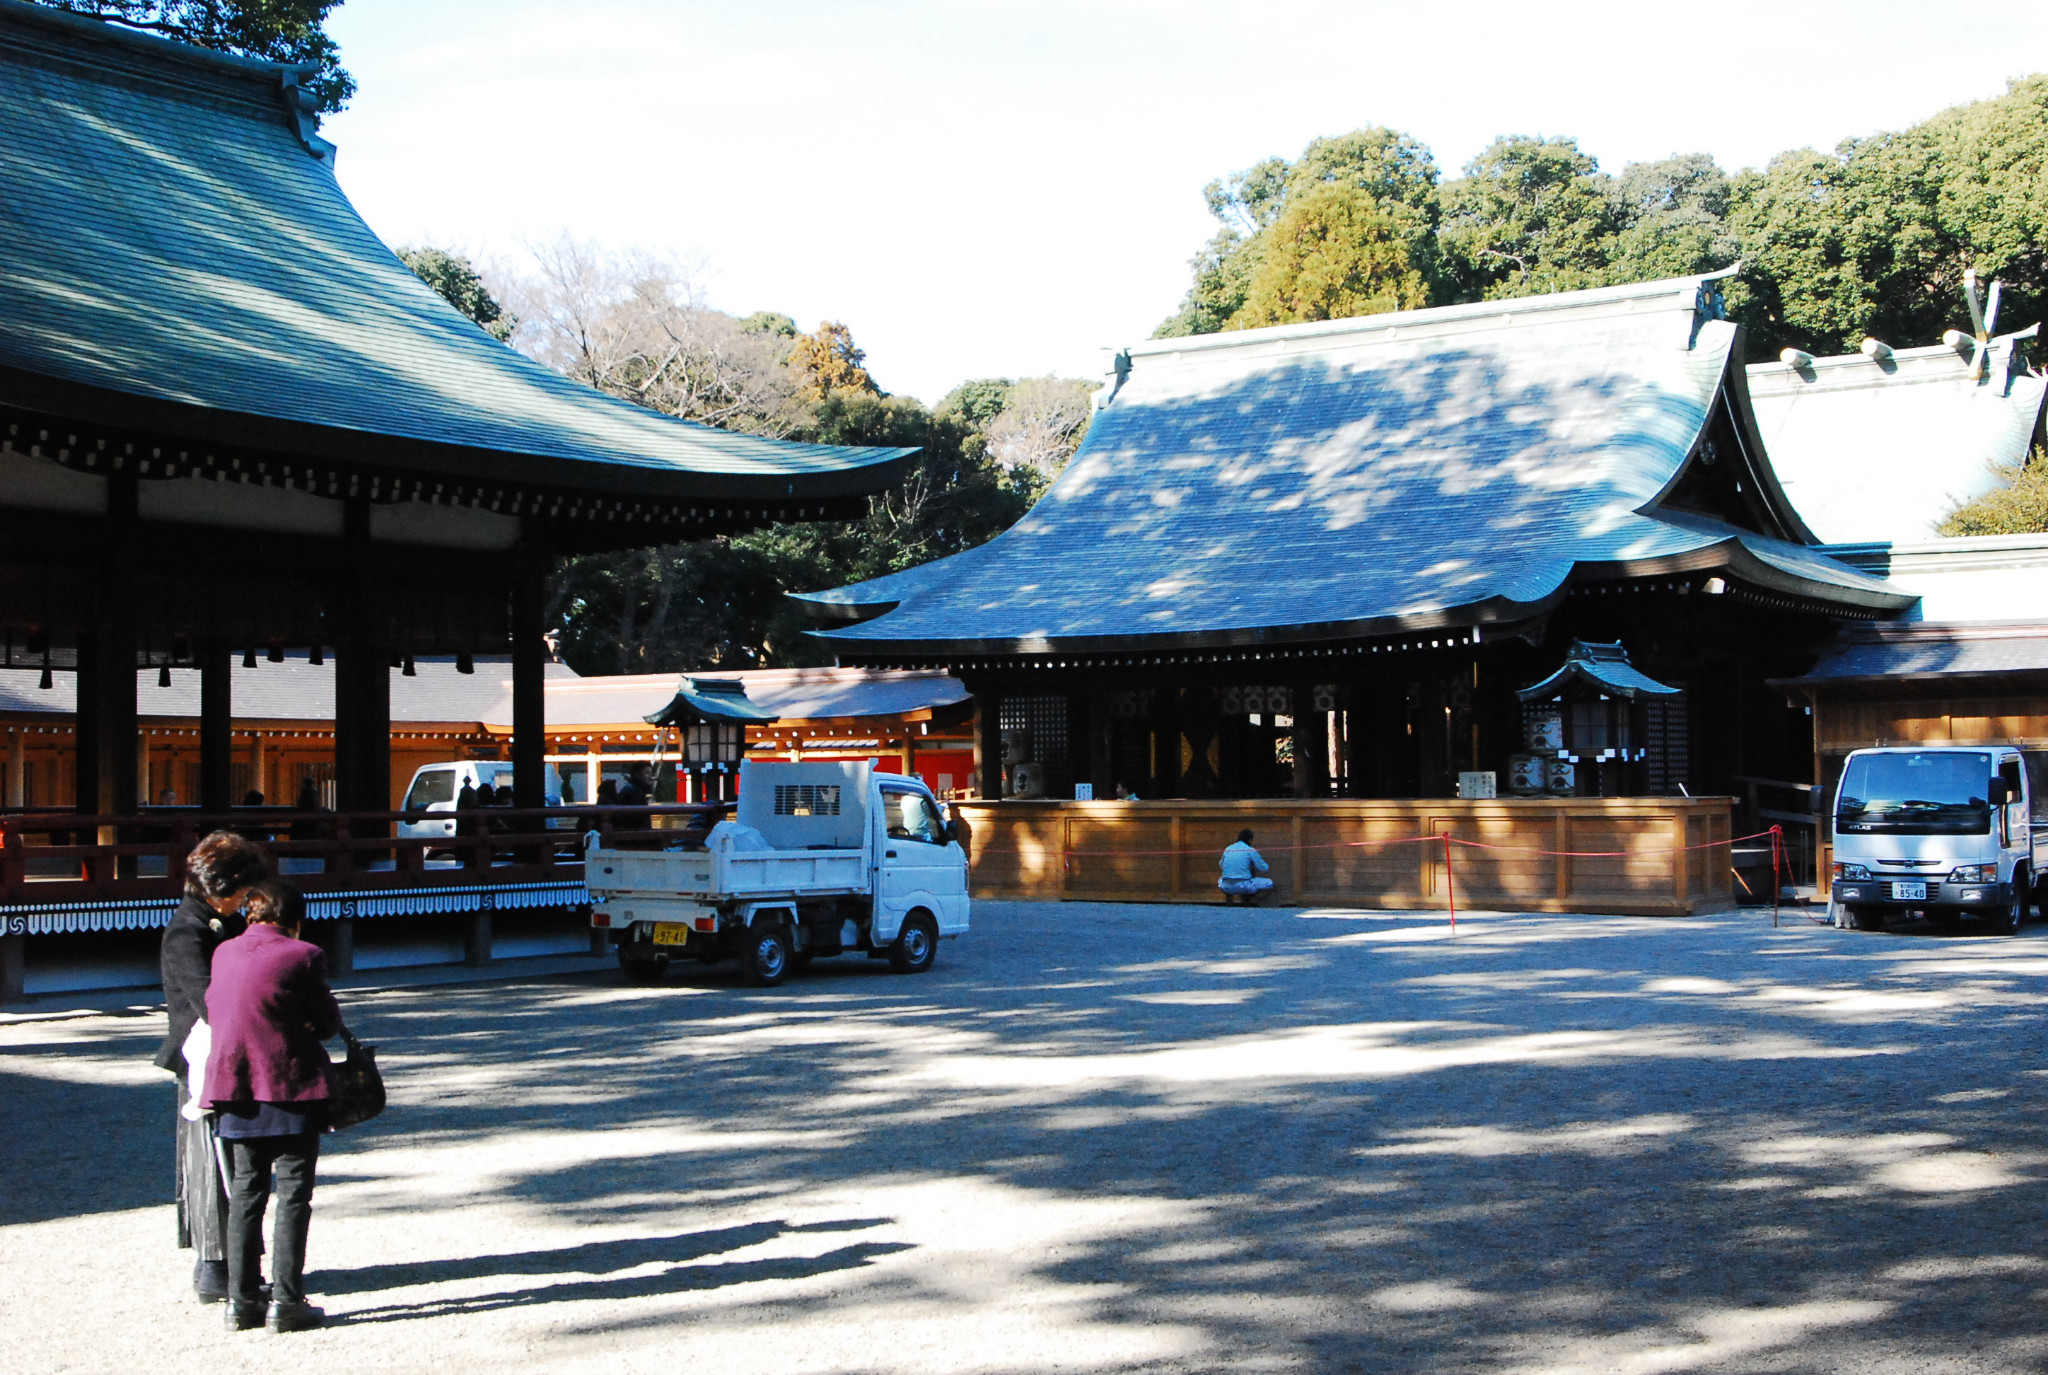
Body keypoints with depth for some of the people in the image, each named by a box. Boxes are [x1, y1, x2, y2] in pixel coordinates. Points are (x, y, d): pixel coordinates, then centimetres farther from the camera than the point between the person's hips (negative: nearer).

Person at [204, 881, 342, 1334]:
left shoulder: (223, 954, 5)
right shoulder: (301, 956, -10)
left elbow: (214, 1015, 15)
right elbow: (329, 1022, -4)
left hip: (235, 1091, 5)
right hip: (292, 1090, -5)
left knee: (245, 1194, 12)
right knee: (293, 1195, 1)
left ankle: (242, 1300, 14)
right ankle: (285, 1302, -1)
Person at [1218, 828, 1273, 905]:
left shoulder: (1227, 849, 12)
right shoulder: (1251, 851, -1)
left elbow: (1221, 865, 29)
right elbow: (1264, 868, 5)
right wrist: (1261, 861, 30)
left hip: (1226, 887, 4)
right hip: (1243, 886, -4)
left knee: (1220, 881, 40)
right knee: (1269, 883, 12)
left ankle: (1228, 896, 12)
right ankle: (1247, 896, 1)